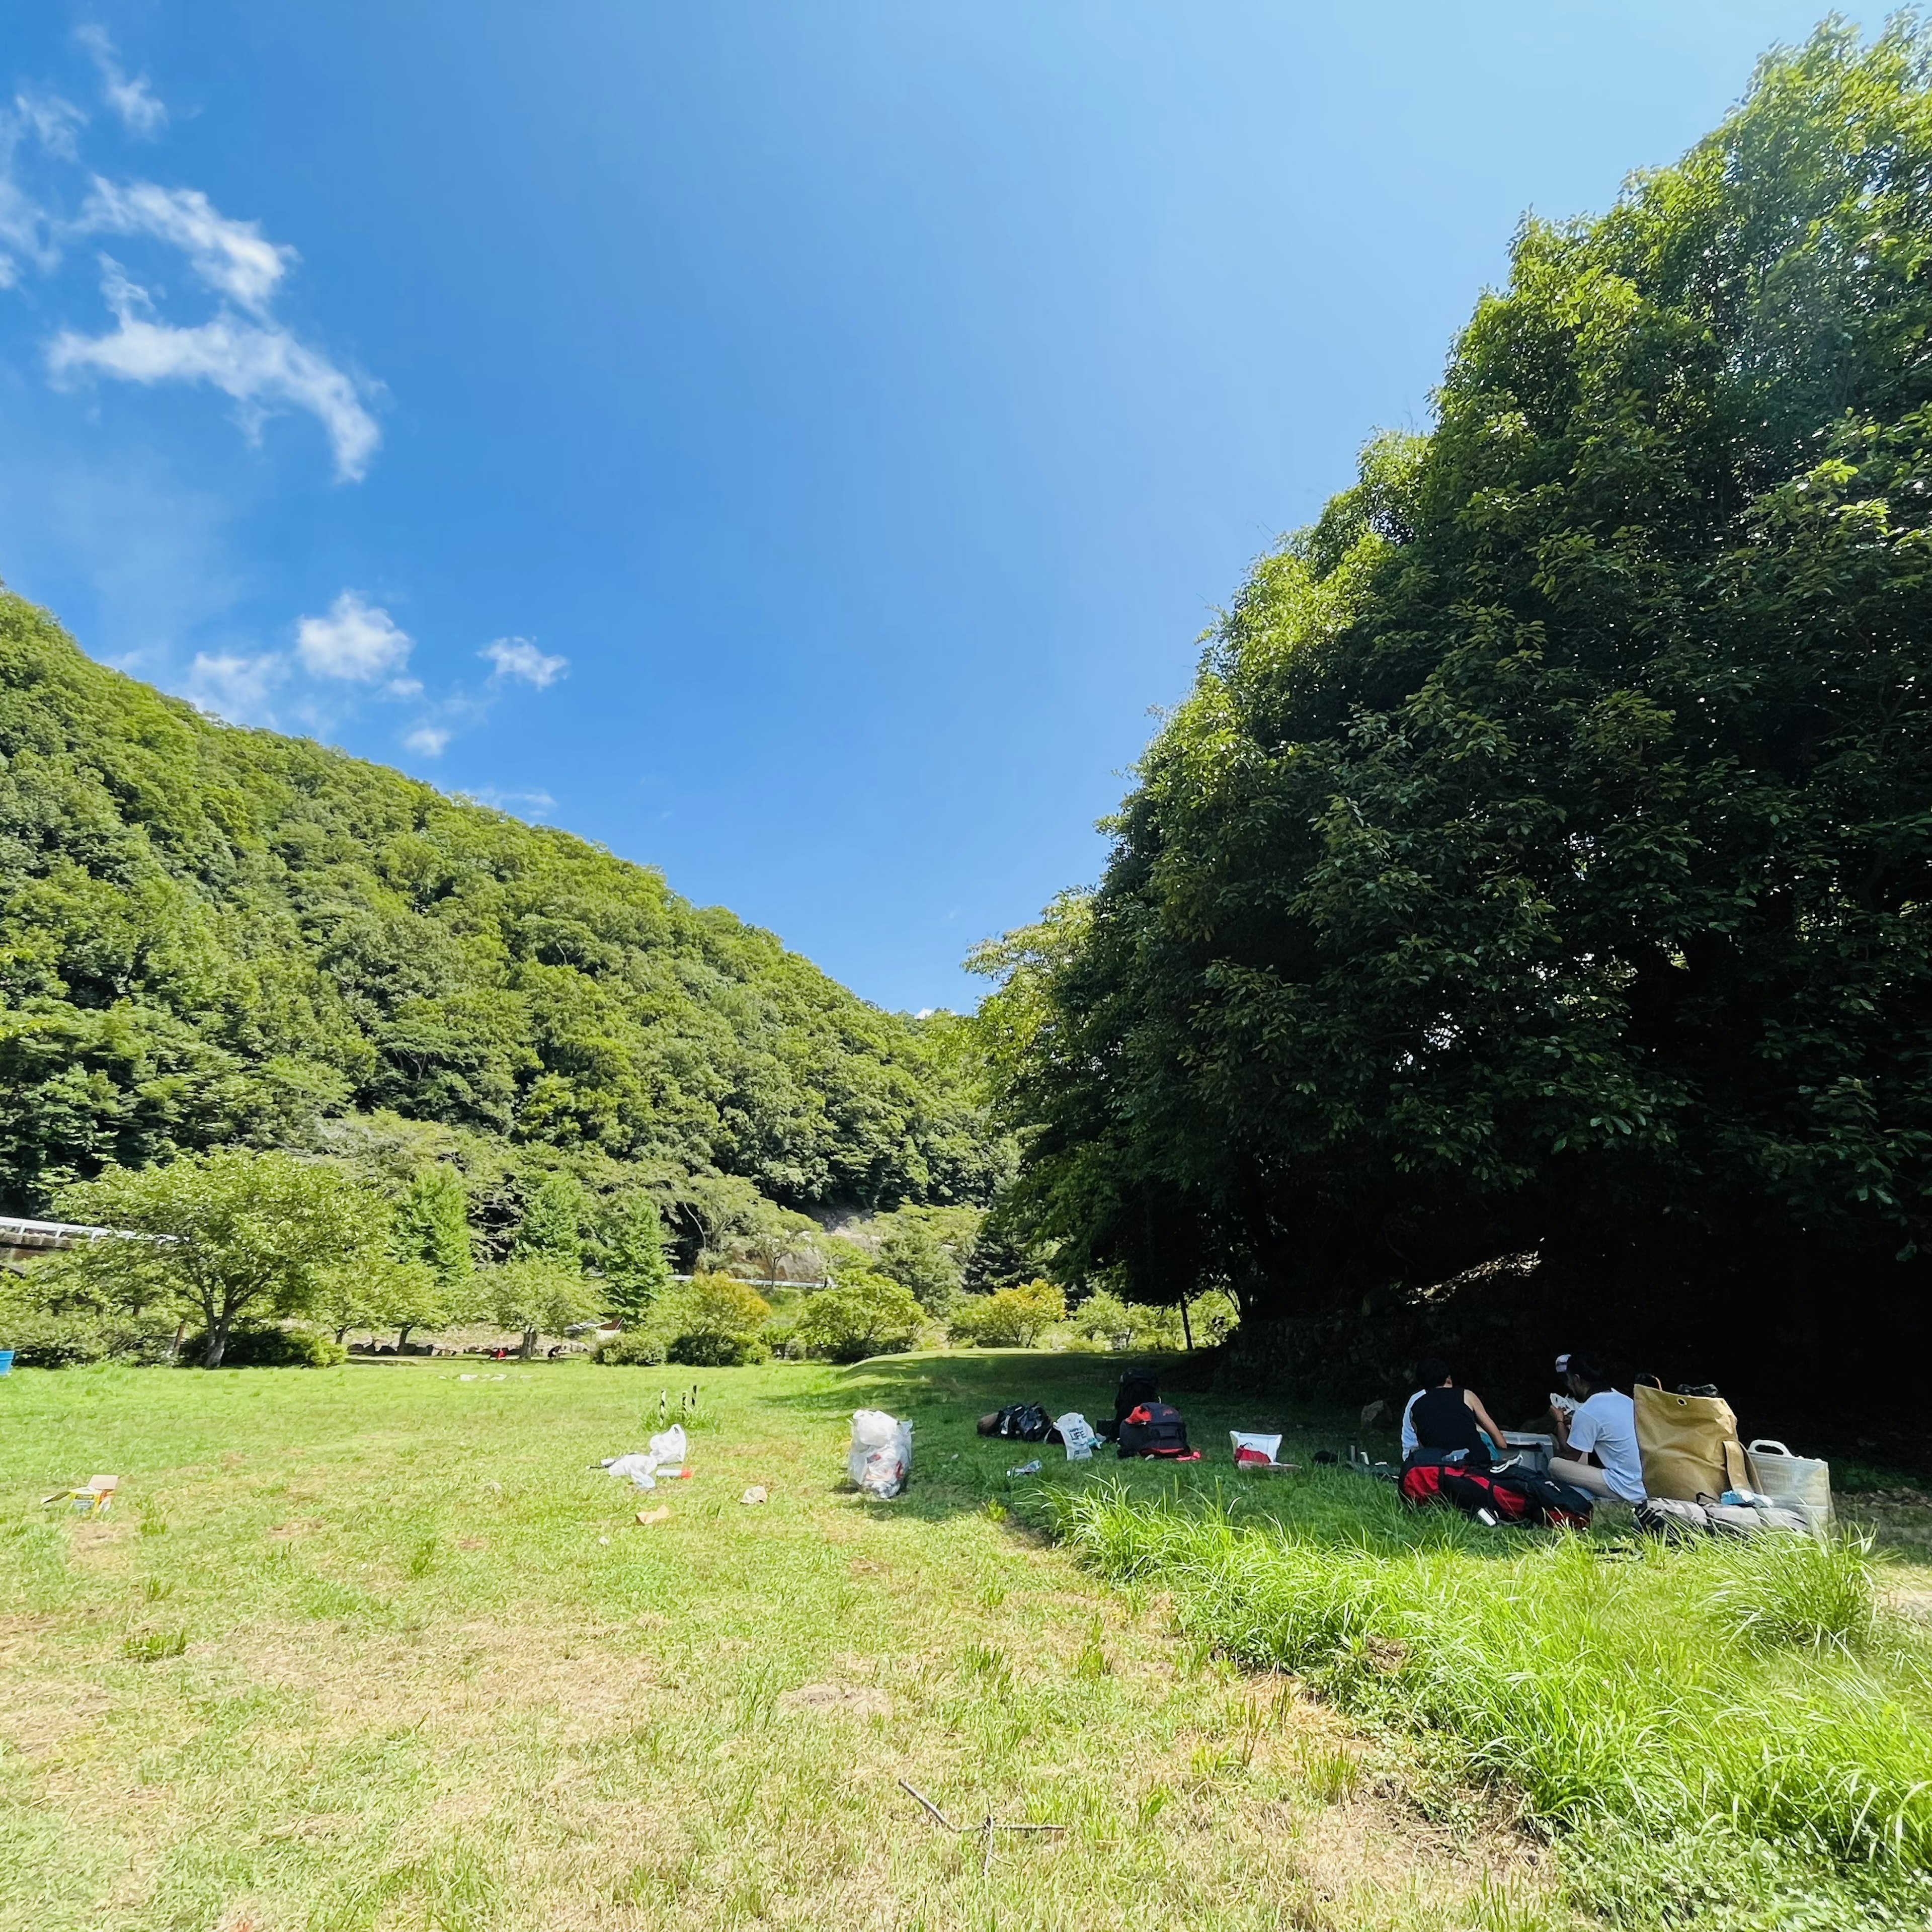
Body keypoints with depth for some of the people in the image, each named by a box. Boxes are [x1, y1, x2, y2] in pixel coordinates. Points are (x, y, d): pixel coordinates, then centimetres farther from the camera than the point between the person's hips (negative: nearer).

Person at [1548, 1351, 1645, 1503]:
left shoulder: (1587, 1412, -17)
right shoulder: (1624, 1399, 6)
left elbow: (1571, 1455, -6)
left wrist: (1559, 1422, 7)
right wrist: (1575, 1423, 17)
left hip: (1623, 1492, -8)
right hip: (1639, 1487, 8)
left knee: (1555, 1464, -8)